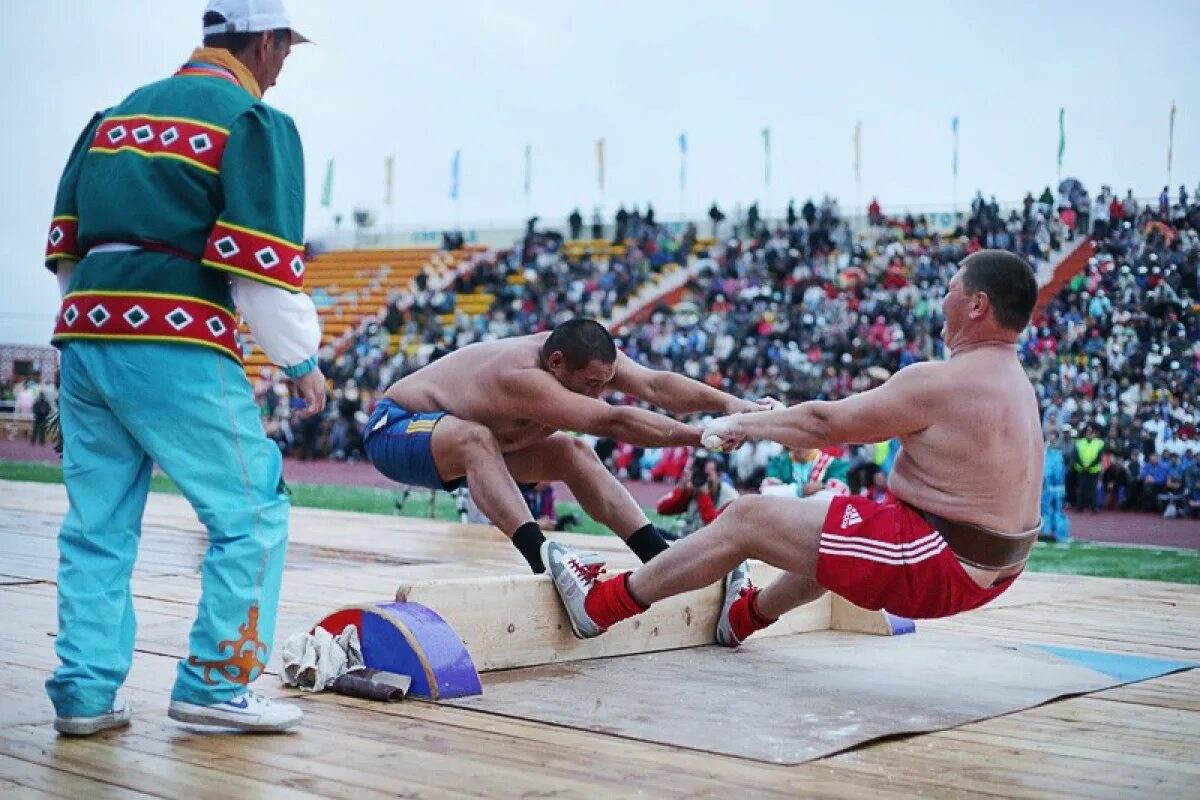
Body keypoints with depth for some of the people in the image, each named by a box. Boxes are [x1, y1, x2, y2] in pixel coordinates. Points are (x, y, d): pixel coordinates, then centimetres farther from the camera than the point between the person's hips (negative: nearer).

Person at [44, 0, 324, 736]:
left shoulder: (116, 115, 21)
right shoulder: (254, 121, 0)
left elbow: (65, 244, 20)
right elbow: (259, 262, -9)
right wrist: (303, 360, 1)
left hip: (86, 339, 7)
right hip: (179, 349, -7)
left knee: (98, 524, 13)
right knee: (253, 513, 3)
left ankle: (84, 693, 13)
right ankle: (215, 686, 3)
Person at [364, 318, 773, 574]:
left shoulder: (580, 355, -15)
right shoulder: (524, 378, -40)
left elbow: (654, 385, -26)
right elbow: (613, 421, -45)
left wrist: (728, 402, -38)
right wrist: (703, 435, -48)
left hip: (466, 441, 8)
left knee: (573, 452, -2)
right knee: (476, 438, -40)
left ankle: (660, 559, -2)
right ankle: (543, 558, -46)